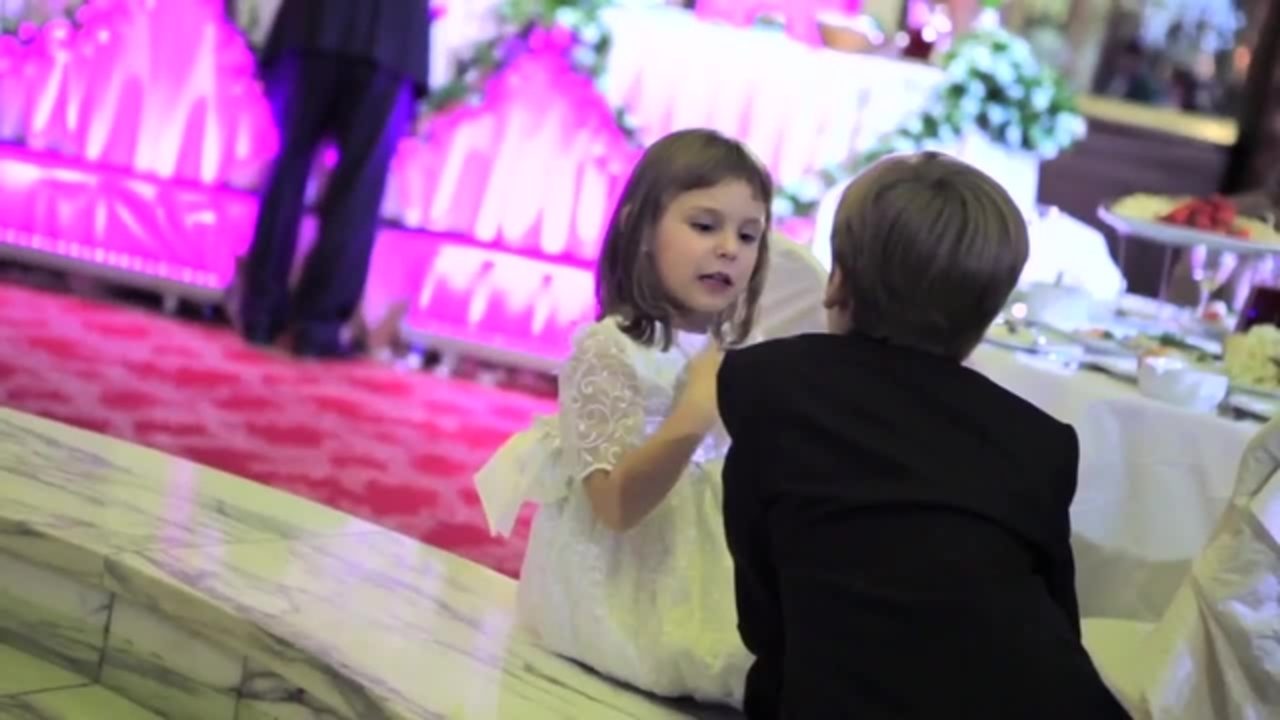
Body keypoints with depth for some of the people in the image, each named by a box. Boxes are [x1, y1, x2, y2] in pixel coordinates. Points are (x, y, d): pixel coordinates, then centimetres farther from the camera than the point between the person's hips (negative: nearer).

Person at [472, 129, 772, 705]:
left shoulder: (738, 355, 6)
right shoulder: (610, 349, -14)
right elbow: (617, 506, -23)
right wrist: (693, 416, -30)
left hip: (710, 571, 7)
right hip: (629, 584, -7)